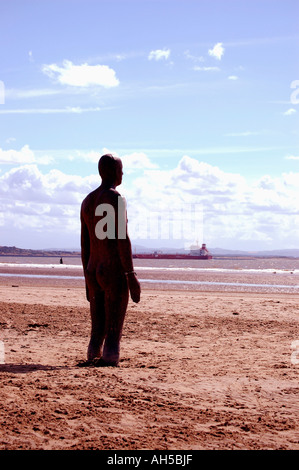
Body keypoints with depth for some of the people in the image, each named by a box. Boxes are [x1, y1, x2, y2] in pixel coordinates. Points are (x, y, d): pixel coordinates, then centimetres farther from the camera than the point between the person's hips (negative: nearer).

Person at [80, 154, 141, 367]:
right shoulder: (115, 198, -10)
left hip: (93, 271, 7)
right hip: (115, 271, -7)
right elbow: (122, 239, -17)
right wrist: (132, 276, -16)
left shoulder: (87, 201, 15)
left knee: (97, 329, 12)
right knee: (114, 331, -6)